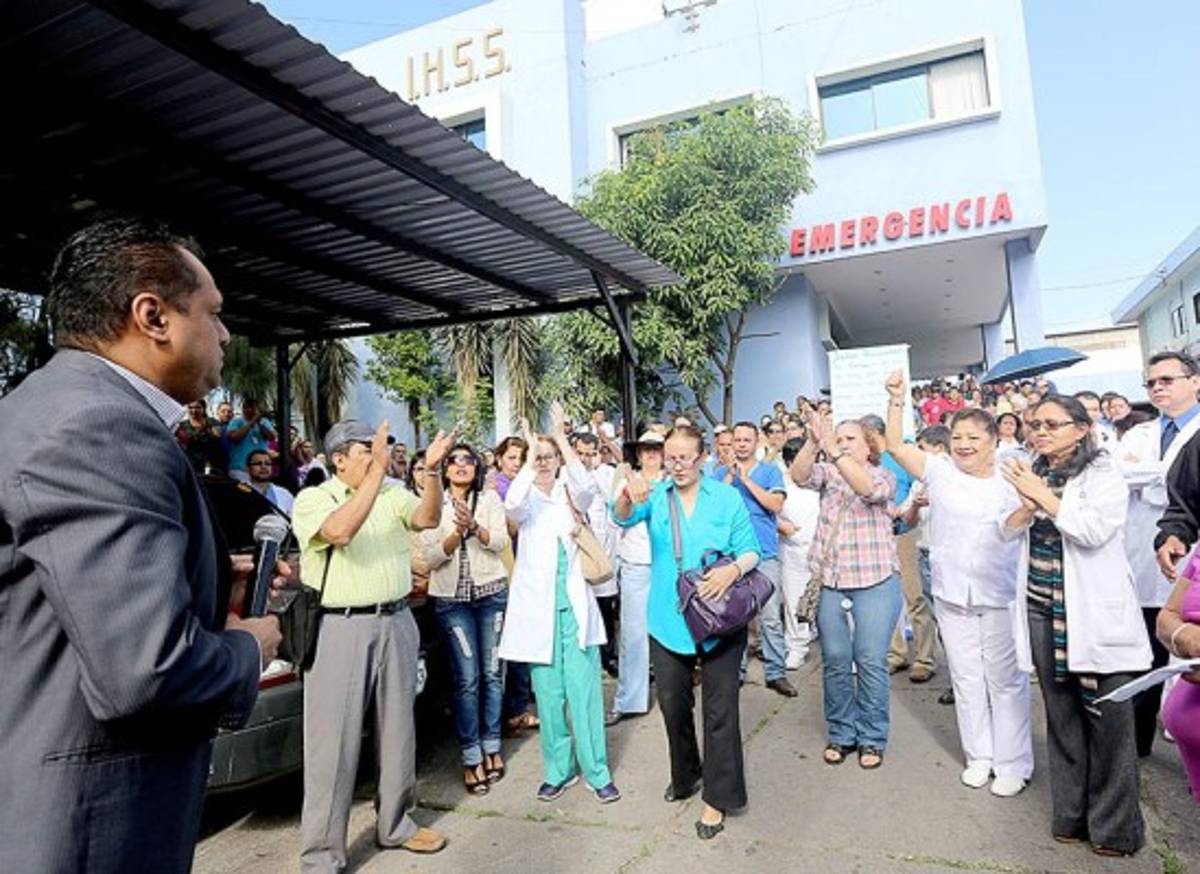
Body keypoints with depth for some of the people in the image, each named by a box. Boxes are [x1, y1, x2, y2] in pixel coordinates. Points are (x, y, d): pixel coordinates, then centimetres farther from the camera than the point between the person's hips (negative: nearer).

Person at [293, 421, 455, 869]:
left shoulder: (393, 494, 8)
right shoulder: (312, 499, -4)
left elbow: (428, 518, -8)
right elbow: (341, 531, -24)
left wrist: (432, 469, -22)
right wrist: (377, 469, -26)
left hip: (395, 623, 5)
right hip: (340, 630, -4)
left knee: (398, 730, 14)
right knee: (334, 741, 2)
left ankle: (395, 824, 32)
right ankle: (320, 854, 15)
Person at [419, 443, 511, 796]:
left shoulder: (490, 499, 5)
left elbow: (500, 542, -8)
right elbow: (430, 558, -4)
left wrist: (474, 526, -26)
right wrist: (457, 533, -21)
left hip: (491, 592, 1)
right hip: (451, 598, -1)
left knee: (492, 673, 7)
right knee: (467, 679, -2)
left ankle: (491, 746, 22)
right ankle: (471, 757, 10)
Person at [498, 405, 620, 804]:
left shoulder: (569, 496, 6)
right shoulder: (527, 501, 3)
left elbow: (587, 486, -18)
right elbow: (511, 504, -22)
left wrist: (561, 439, -20)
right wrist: (530, 454, -21)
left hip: (574, 604, 0)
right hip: (539, 606, 0)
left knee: (584, 689, 1)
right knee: (548, 692, 8)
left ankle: (597, 771, 14)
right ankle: (558, 769, 24)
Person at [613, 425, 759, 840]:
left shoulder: (728, 498, -2)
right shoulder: (654, 495, -1)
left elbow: (750, 551, -2)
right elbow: (622, 517, -20)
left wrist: (734, 569, -25)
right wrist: (628, 496, -44)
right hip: (668, 621, 2)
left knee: (720, 709, 4)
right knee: (672, 704, 17)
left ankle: (718, 797, 22)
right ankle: (685, 774, 42)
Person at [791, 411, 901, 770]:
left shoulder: (884, 476, 1)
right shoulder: (828, 473, 9)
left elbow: (868, 487, -23)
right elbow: (799, 475, -13)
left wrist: (833, 450, -34)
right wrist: (814, 443, -30)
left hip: (875, 582, -3)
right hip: (831, 582, 3)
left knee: (871, 662, 2)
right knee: (834, 662, 9)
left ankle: (872, 738, 19)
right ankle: (841, 734, 25)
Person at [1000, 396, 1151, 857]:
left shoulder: (1103, 472, -6)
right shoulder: (1031, 473, 10)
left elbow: (1095, 530, -18)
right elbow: (1009, 527, 5)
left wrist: (1044, 496, -14)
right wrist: (1029, 502, -13)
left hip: (1093, 615, -5)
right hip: (1042, 610, 5)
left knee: (1107, 719, 2)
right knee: (1061, 716, 12)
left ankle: (1114, 826, 17)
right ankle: (1071, 815, 25)